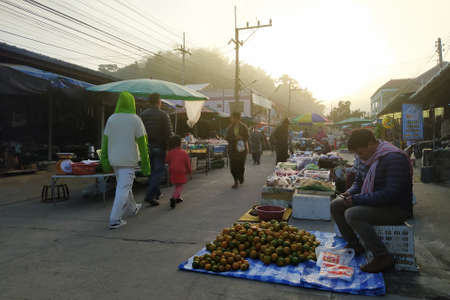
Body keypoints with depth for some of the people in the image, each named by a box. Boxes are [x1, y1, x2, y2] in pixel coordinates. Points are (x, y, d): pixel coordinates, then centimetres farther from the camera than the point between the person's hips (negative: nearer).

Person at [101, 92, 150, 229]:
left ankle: (132, 208, 39)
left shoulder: (111, 119, 0)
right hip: (128, 160, -5)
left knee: (123, 184, 22)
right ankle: (114, 220, -5)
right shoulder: (136, 120, -11)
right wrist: (145, 162, -3)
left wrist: (104, 161, 8)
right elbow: (142, 143, -10)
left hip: (114, 159, 5)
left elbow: (105, 141, 1)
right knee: (123, 189, -2)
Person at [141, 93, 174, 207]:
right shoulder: (163, 115, -10)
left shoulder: (142, 115, 5)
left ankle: (156, 193, 26)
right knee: (159, 172, -1)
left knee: (152, 171, 17)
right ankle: (149, 196, -10)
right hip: (159, 147, -5)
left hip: (147, 147, 5)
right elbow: (169, 133, -12)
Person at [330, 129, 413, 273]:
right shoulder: (367, 158, 7)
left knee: (352, 214, -29)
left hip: (396, 209, -9)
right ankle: (354, 244, 8)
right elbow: (359, 182, 19)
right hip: (372, 202, 9)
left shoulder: (394, 158, -22)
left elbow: (391, 194, -29)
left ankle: (383, 257, -19)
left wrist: (357, 200, -26)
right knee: (336, 206, 0)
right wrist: (350, 192, -4)